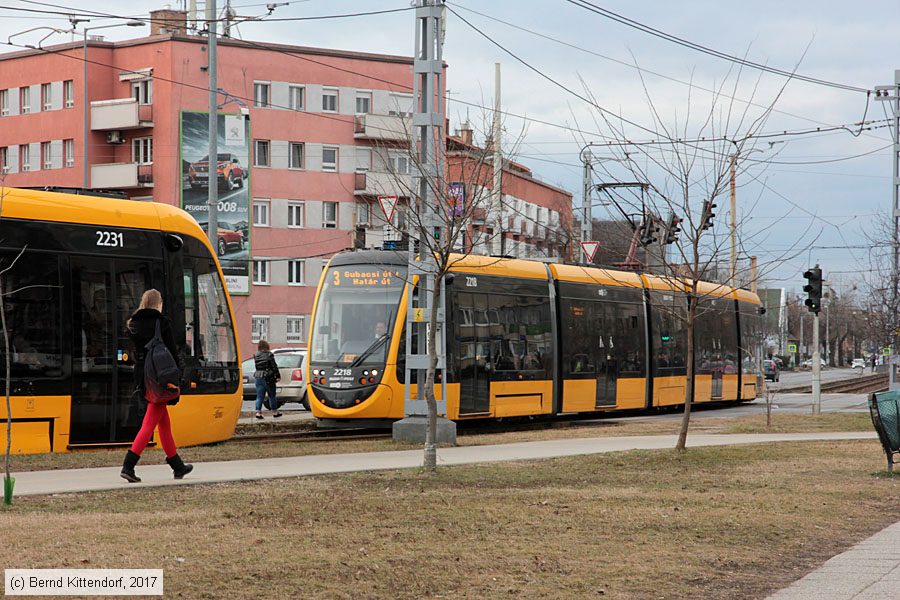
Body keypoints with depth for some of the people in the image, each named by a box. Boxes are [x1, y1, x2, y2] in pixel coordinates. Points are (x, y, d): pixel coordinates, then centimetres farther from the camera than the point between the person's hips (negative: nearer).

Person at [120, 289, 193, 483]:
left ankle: (178, 466, 25)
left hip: (142, 378, 7)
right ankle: (128, 466, -16)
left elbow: (134, 352, 10)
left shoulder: (133, 325, 7)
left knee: (164, 422, 16)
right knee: (149, 424, -6)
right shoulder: (162, 323, -10)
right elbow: (172, 352, -10)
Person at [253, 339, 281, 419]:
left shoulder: (255, 356, 2)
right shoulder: (269, 355, -10)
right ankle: (275, 412, 17)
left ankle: (258, 412, -6)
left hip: (258, 377, 3)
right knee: (272, 396, 10)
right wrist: (277, 376, -1)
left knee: (259, 396, 5)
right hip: (268, 378, -3)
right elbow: (274, 366, -8)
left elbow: (257, 366, 9)